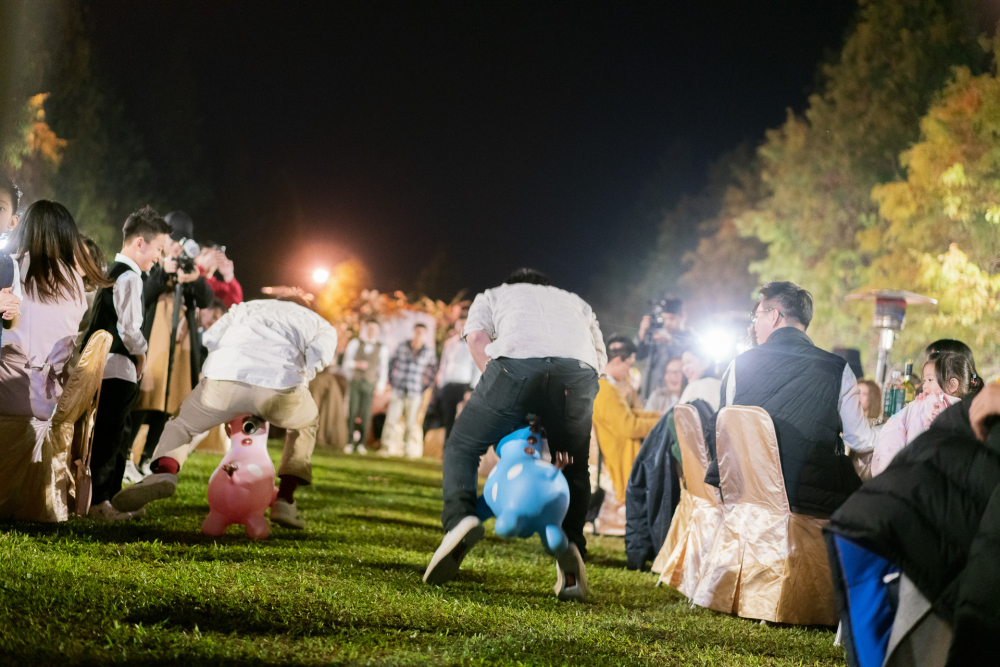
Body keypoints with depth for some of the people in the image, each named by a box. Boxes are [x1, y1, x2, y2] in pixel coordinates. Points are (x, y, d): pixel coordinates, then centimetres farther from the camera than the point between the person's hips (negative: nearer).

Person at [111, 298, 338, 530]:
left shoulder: (246, 308, 40)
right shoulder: (324, 328, 33)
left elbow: (211, 338, 26)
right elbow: (317, 353, 11)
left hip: (225, 380, 1)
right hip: (279, 386, -1)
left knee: (180, 425, 27)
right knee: (307, 422, 35)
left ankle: (164, 472, -6)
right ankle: (284, 499, 24)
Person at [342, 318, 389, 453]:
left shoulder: (382, 348, 6)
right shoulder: (355, 343, 7)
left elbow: (383, 369, 7)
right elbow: (347, 361, 6)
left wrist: (380, 386, 0)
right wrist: (357, 364, -14)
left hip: (370, 385, 0)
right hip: (355, 381, 0)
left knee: (366, 415, -5)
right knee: (352, 412, -5)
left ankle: (361, 444, 1)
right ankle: (350, 443, -2)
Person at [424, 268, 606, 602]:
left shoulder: (491, 296, 37)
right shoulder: (576, 302, 43)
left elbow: (477, 337, 15)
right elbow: (600, 358, 29)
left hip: (516, 363, -2)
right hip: (579, 371, 2)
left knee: (461, 447, 16)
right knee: (574, 470, 22)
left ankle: (459, 516, -11)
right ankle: (571, 544, -3)